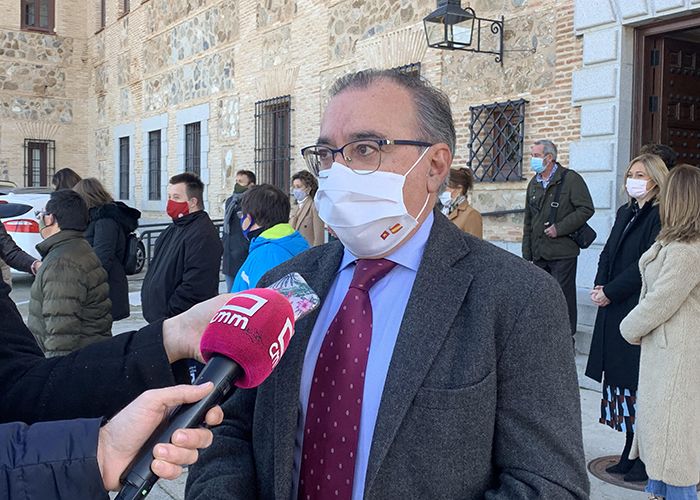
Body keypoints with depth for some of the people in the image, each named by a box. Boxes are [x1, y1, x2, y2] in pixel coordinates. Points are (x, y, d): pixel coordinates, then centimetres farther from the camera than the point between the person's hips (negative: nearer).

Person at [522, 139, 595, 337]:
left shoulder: (570, 179, -6)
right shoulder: (534, 184, 15)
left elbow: (586, 209, -12)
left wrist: (560, 228, -16)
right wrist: (527, 254, 15)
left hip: (562, 252, -6)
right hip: (539, 253, 6)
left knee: (564, 297, -1)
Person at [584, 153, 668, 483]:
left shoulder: (660, 216, -10)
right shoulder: (625, 212, 15)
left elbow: (645, 266, -17)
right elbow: (608, 254, 16)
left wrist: (610, 292, -14)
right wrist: (599, 286, 1)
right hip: (614, 308, 8)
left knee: (639, 384, -2)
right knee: (621, 379, 11)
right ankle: (630, 452, 22)